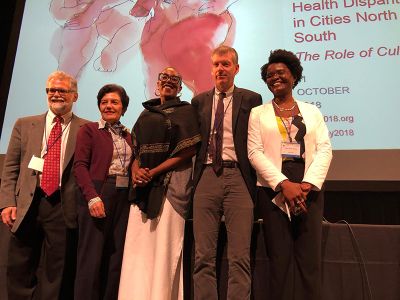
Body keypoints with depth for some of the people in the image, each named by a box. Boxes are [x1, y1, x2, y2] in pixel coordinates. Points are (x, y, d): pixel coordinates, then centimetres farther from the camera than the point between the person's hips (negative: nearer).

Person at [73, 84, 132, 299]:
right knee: (91, 257, -1)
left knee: (116, 257, 9)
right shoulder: (89, 130, 3)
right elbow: (80, 165, -7)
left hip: (124, 198, 5)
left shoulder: (128, 136, 16)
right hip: (96, 195, -4)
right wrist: (92, 196, -18)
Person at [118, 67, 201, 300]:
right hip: (143, 185, 5)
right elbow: (137, 149, 17)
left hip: (172, 181, -4)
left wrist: (154, 172, -10)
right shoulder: (146, 113, 19)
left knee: (164, 245, -3)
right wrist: (136, 170, -5)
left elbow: (189, 151, -6)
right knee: (138, 244, 4)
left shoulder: (186, 111, 4)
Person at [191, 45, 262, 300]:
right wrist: (196, 177, 6)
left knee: (240, 257, -1)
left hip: (238, 177, -2)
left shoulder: (251, 99, 9)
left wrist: (255, 181, -1)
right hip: (207, 176, 2)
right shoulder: (199, 101, 16)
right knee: (203, 256, 5)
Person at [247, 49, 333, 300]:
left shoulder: (312, 111, 13)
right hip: (273, 189, -1)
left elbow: (324, 149, 3)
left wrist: (307, 184, -12)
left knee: (310, 257, 2)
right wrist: (284, 184, -14)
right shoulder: (258, 113, 8)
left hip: (309, 188, 1)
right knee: (280, 257, 2)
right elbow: (255, 152, -3)